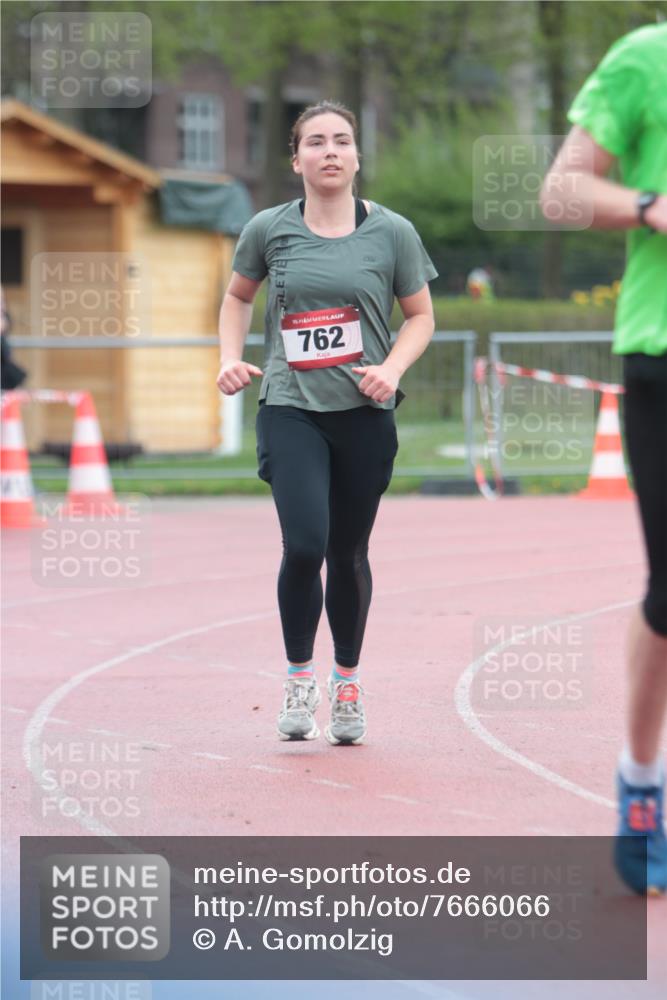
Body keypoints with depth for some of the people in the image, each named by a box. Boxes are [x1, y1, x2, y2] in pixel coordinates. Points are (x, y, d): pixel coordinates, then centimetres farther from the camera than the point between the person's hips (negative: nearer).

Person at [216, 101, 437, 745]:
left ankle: (347, 683, 30)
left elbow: (420, 316, 9)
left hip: (365, 413, 1)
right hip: (290, 407, -1)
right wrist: (230, 358, 5)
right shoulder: (269, 230, 2)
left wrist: (391, 368, -8)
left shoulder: (391, 232, 1)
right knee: (304, 545, -17)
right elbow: (237, 295, 20)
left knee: (348, 554, 9)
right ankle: (298, 677, 5)